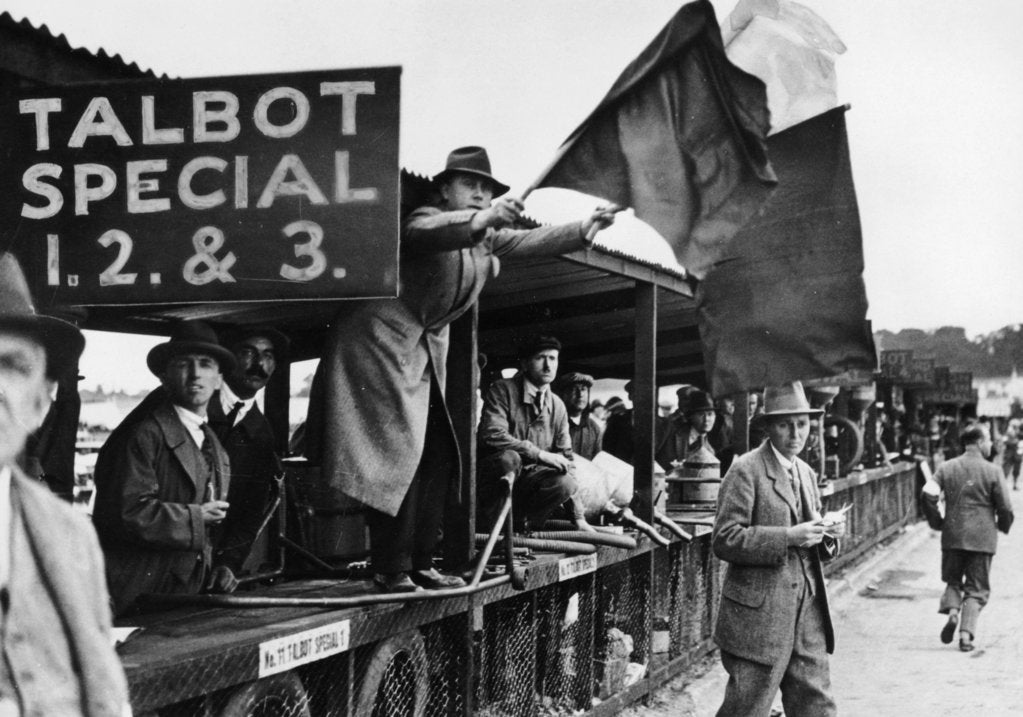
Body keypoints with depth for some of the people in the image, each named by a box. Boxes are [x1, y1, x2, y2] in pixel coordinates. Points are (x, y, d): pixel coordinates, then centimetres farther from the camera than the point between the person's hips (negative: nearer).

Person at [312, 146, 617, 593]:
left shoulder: (488, 237, 11)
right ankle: (391, 571, -10)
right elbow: (421, 232, -38)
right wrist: (481, 220, -55)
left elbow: (532, 242, 3)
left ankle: (420, 564, 10)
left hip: (428, 347, 9)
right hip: (384, 338, -9)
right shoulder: (428, 219, -15)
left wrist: (584, 229, -12)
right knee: (398, 451, -13)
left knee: (437, 454, 5)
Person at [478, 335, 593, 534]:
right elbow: (492, 435, -24)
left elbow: (566, 459, 7)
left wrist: (578, 517, 2)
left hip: (528, 479, 4)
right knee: (509, 457, -36)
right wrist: (540, 454, -24)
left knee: (564, 482, -25)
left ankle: (521, 528, -3)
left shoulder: (557, 406, 6)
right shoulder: (502, 390, -9)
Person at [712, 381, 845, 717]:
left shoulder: (806, 473, 15)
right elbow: (725, 540, -16)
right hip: (759, 614, -7)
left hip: (807, 613, 7)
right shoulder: (746, 470, -9)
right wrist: (788, 537, -22)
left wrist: (826, 532, 0)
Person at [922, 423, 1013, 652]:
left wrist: (936, 522, 8)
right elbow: (1005, 508, -5)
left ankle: (952, 610, -8)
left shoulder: (946, 468, 1)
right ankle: (966, 633, -5)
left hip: (952, 536, 2)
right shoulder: (992, 472, -5)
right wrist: (1003, 527, 16)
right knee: (976, 589, 7)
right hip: (982, 539, -2)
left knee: (952, 580, 20)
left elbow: (929, 495, -7)